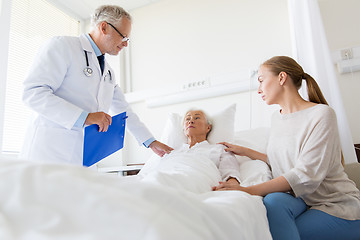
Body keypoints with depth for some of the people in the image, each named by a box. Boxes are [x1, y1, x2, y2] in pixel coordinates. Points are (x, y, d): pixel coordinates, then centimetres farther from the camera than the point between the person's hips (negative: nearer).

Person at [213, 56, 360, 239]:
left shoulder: (321, 114, -13)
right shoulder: (276, 118, 10)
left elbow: (307, 174, -24)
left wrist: (250, 190, -33)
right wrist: (246, 152, 15)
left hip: (337, 203, -4)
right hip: (300, 197, 4)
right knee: (273, 200, -30)